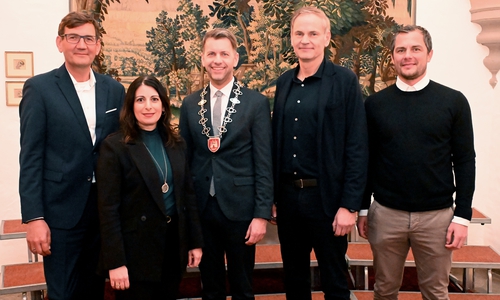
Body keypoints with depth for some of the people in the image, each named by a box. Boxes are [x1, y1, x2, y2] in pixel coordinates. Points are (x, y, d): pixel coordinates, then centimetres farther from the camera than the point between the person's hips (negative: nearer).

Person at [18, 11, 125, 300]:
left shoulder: (115, 90, 6)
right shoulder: (40, 88, -4)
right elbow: (31, 157, -7)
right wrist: (34, 217, -12)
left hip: (105, 208, 4)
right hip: (62, 210, -3)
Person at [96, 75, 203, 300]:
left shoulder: (176, 143, 6)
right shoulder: (114, 146, -11)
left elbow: (187, 195, 9)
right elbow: (108, 208, -13)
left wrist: (195, 242, 7)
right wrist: (115, 261, -16)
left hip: (173, 242, 5)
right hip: (135, 248, -5)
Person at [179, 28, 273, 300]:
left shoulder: (256, 103, -4)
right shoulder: (190, 104, 5)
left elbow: (263, 164, -6)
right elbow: (184, 158, 8)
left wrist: (262, 214, -10)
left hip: (239, 208, -2)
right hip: (200, 209, 3)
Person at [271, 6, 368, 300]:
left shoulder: (345, 80, -7)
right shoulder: (284, 82, 8)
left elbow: (357, 148, -11)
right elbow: (277, 142, 9)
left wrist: (349, 205, -14)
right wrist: (272, 195, 7)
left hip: (326, 197, -5)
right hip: (287, 196, 5)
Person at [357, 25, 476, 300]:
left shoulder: (453, 101, -1)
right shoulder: (374, 104, 2)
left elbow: (464, 161, 0)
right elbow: (367, 160, 6)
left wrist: (462, 216, -4)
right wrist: (362, 209, 6)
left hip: (437, 216, -1)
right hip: (385, 214, 1)